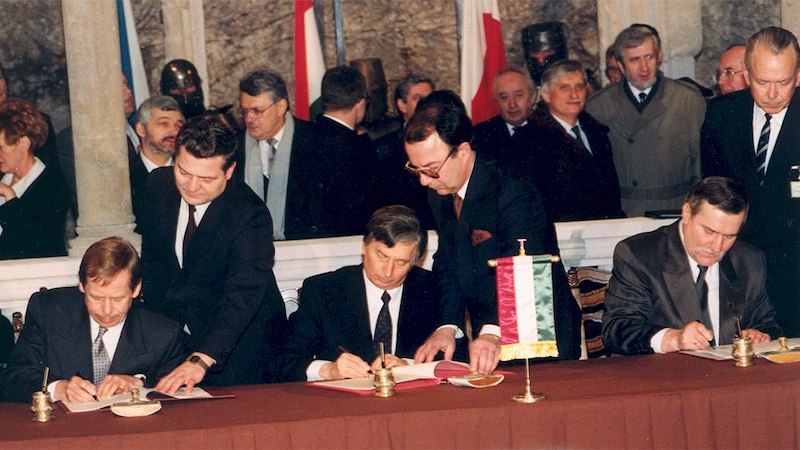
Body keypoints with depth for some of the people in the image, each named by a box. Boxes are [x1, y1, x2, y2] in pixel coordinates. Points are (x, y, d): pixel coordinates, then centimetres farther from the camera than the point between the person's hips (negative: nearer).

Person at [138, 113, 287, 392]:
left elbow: (242, 297, -37)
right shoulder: (159, 184, -7)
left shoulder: (249, 214, -26)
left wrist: (201, 360, -49)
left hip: (239, 341, -5)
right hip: (176, 328, 5)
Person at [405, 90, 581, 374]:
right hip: (485, 338, 6)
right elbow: (447, 266, 7)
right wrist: (448, 327, -10)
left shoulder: (513, 193, -17)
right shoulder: (441, 196, 7)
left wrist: (493, 331, -42)